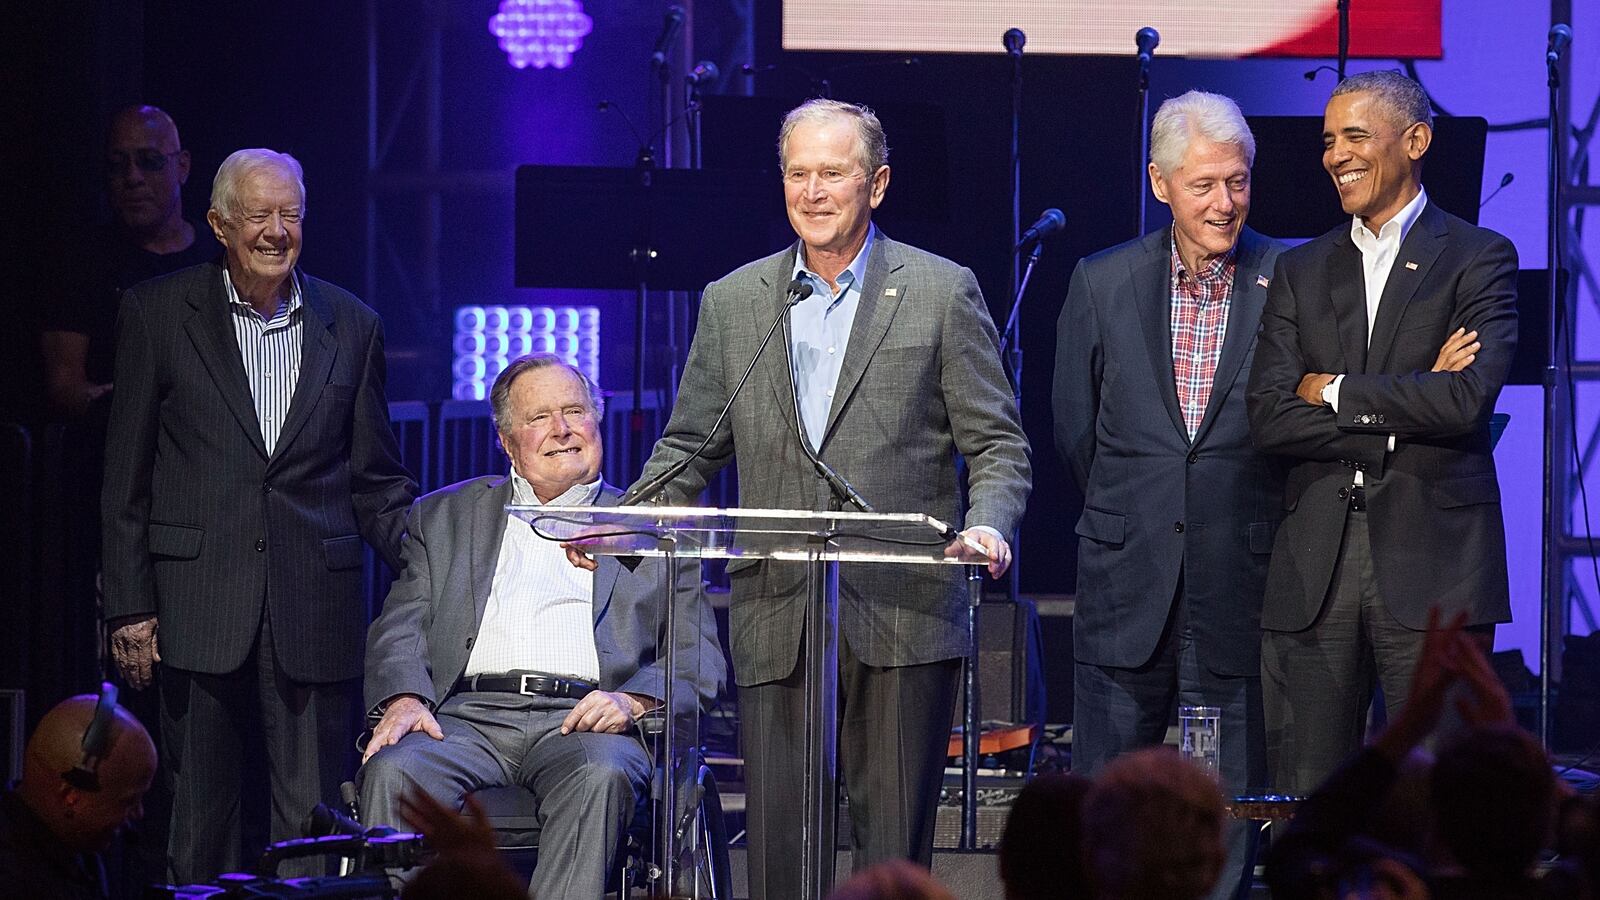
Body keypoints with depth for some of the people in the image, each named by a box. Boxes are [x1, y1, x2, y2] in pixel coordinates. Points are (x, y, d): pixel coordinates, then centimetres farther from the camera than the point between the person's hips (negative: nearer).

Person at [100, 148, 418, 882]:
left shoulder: (352, 327, 9)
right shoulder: (157, 314, 3)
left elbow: (375, 483, 12)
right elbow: (126, 480, 4)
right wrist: (128, 608, -2)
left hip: (315, 615, 1)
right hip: (200, 612, -1)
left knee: (313, 818, 0)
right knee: (201, 816, 4)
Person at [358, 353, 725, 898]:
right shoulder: (445, 516, 24)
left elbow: (699, 660, 11)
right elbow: (402, 627, 14)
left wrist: (633, 700, -11)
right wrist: (404, 699, -9)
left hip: (583, 721, -1)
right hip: (471, 715, 1)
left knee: (600, 777, -36)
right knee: (393, 770, -30)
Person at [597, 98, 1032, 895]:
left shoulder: (943, 293, 4)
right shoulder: (731, 303, 13)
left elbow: (997, 445, 3)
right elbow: (690, 449, 17)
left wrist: (986, 526, -17)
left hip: (901, 617, -2)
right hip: (775, 621, 3)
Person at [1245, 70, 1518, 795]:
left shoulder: (1479, 260, 4)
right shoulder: (1302, 271, 16)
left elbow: (1468, 400, -12)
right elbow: (1268, 417, 3)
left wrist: (1335, 392, -3)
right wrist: (1405, 407, -6)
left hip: (1431, 569, -4)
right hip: (1313, 569, 4)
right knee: (1303, 799, 2)